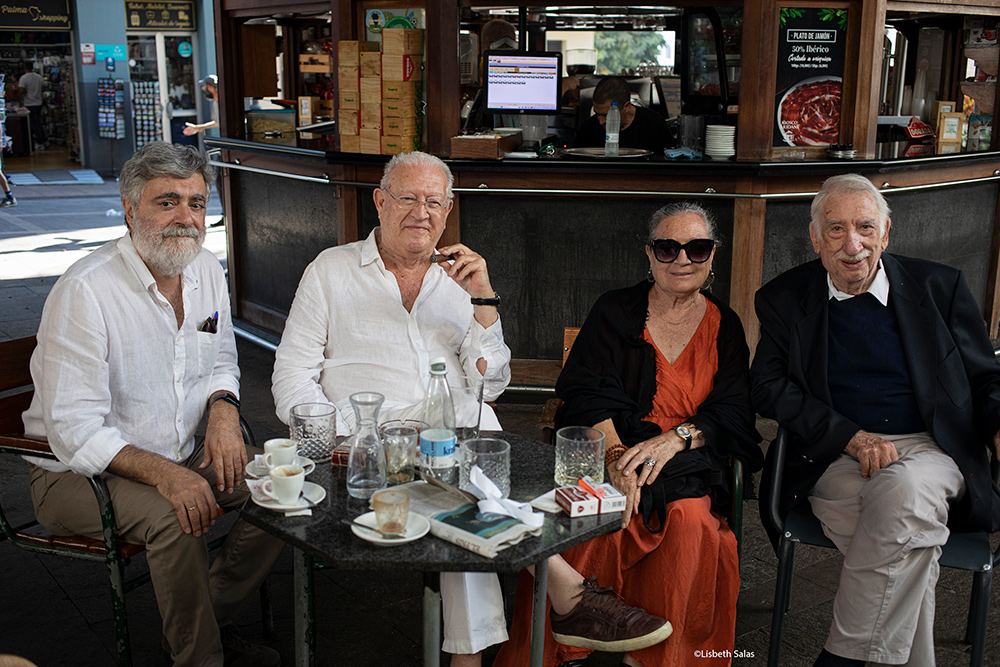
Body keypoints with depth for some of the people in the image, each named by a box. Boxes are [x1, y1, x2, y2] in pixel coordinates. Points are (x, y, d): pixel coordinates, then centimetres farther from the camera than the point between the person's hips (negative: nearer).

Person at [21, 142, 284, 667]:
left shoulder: (207, 271, 0)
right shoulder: (85, 290, -22)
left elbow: (221, 362, 15)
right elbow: (74, 431, -24)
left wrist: (223, 408, -8)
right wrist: (164, 474, -35)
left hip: (180, 454, 7)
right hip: (78, 471, -7)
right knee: (174, 519, -33)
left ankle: (212, 617, 9)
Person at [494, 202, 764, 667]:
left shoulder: (725, 327, 14)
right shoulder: (615, 311, 8)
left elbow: (733, 412, 4)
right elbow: (587, 393, -3)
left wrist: (676, 437, -16)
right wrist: (615, 454, -22)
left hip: (686, 462, 1)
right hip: (604, 450, -1)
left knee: (691, 520, -31)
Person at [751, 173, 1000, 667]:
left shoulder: (940, 288, 8)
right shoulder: (785, 298, 8)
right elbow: (769, 387, 2)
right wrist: (852, 436, -12)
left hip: (929, 450, 1)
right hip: (835, 457, 0)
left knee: (906, 488, -35)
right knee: (912, 545, -32)